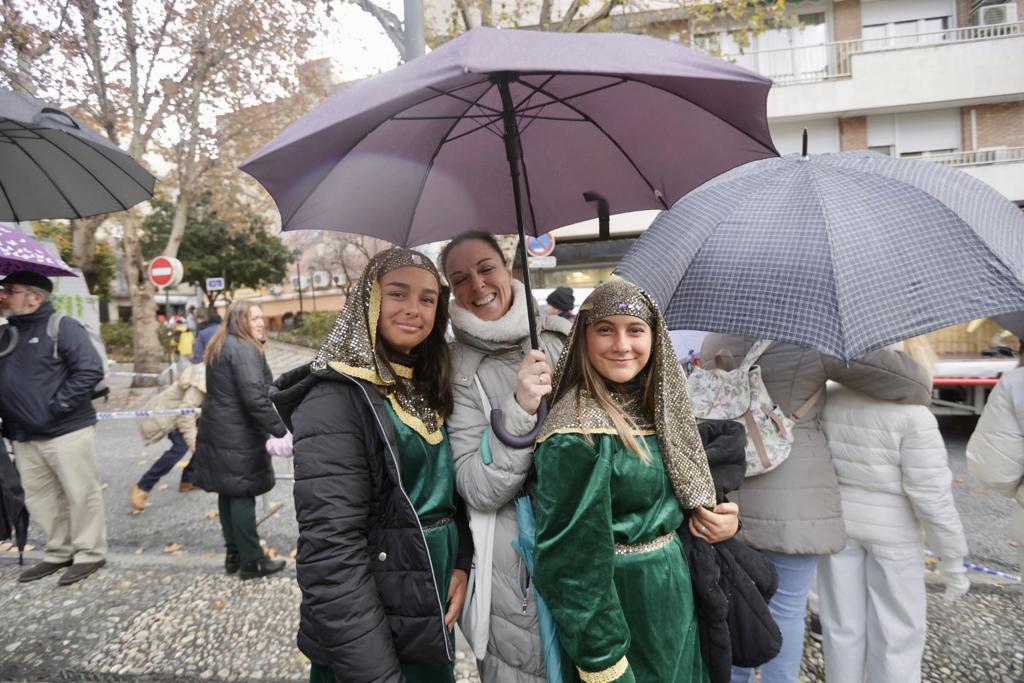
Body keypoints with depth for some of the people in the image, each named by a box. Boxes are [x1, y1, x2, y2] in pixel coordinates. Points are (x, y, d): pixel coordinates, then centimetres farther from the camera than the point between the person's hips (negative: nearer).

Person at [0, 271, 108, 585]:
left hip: (67, 431, -7)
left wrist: (58, 405, -18)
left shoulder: (62, 327, -9)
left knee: (81, 494, 2)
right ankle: (60, 552, 28)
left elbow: (90, 370, -18)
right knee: (39, 498, 14)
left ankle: (89, 553, 15)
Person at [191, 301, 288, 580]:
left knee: (229, 493, 15)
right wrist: (280, 429, -24)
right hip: (238, 436, -10)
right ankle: (251, 561, 7)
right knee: (243, 495, -2)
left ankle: (234, 554, 25)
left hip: (217, 431, 10)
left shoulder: (220, 347, 16)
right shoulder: (245, 349, -16)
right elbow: (255, 397, -25)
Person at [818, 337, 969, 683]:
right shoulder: (913, 414, -20)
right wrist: (952, 559, -5)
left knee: (842, 627, 16)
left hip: (836, 524, 4)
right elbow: (931, 495, -17)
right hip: (892, 533, -4)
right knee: (896, 633, 13)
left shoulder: (828, 398, -8)